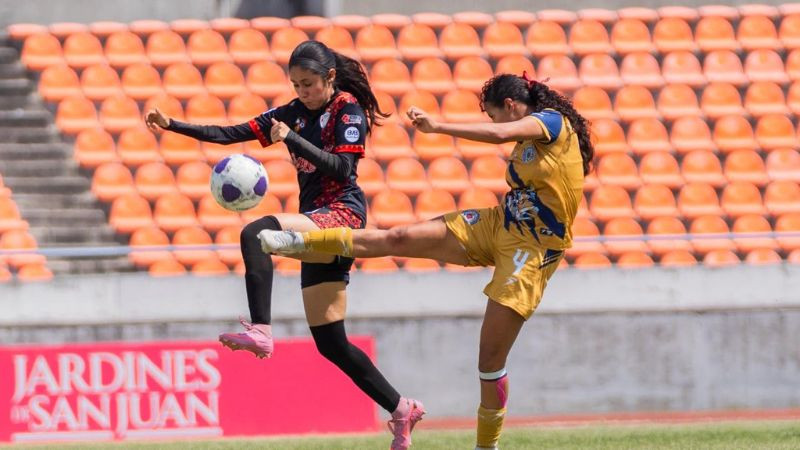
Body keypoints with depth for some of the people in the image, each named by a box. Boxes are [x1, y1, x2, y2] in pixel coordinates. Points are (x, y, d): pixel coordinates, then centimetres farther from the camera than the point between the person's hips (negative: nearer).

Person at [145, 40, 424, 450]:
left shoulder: (348, 109, -4)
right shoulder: (294, 112, 14)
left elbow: (343, 168, -17)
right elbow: (232, 134, 9)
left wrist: (292, 139, -25)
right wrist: (173, 126, -1)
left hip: (342, 214, -8)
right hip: (319, 226, 8)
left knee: (255, 233, -33)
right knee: (330, 343, 7)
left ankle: (260, 332, -44)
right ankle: (402, 410, 17)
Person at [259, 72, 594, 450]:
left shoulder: (553, 121, -10)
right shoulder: (527, 141, 14)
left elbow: (499, 134, -27)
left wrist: (438, 127, -26)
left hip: (533, 250, -7)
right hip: (499, 225, 7)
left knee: (491, 357, -6)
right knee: (399, 239, -4)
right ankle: (301, 242, -1)